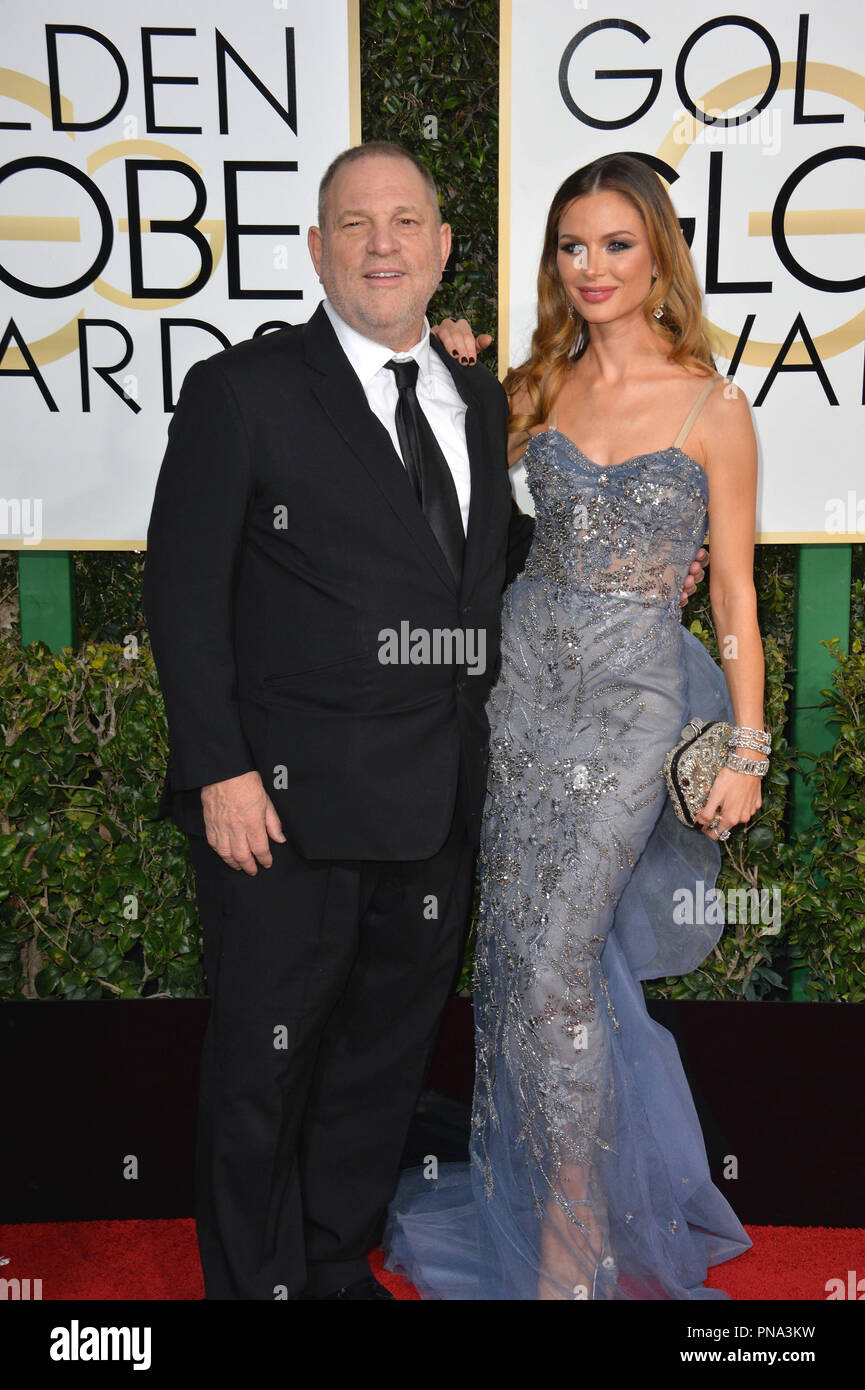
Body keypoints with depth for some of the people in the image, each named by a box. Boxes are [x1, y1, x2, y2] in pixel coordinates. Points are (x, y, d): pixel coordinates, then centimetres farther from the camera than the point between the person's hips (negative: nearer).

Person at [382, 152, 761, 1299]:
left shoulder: (713, 407, -4)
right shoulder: (539, 386, 7)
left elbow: (733, 590, -2)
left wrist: (746, 748, -5)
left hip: (631, 699, -4)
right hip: (524, 675, 4)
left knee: (554, 961, -5)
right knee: (516, 946, 10)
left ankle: (574, 1239, 15)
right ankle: (536, 1177, 34)